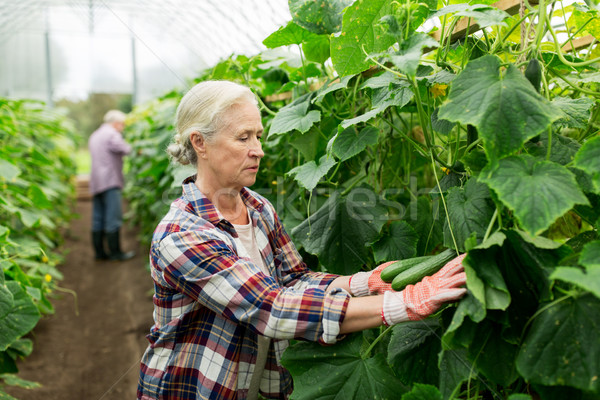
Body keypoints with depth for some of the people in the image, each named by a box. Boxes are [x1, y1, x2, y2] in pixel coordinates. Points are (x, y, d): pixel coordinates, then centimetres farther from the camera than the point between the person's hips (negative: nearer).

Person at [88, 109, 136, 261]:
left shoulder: (94, 136, 23)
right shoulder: (111, 135, -8)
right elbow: (125, 150, -20)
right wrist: (126, 145, 3)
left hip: (96, 182, 9)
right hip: (109, 181, -9)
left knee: (98, 219, 8)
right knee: (113, 218, -7)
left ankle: (99, 252, 11)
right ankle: (115, 252, -5)